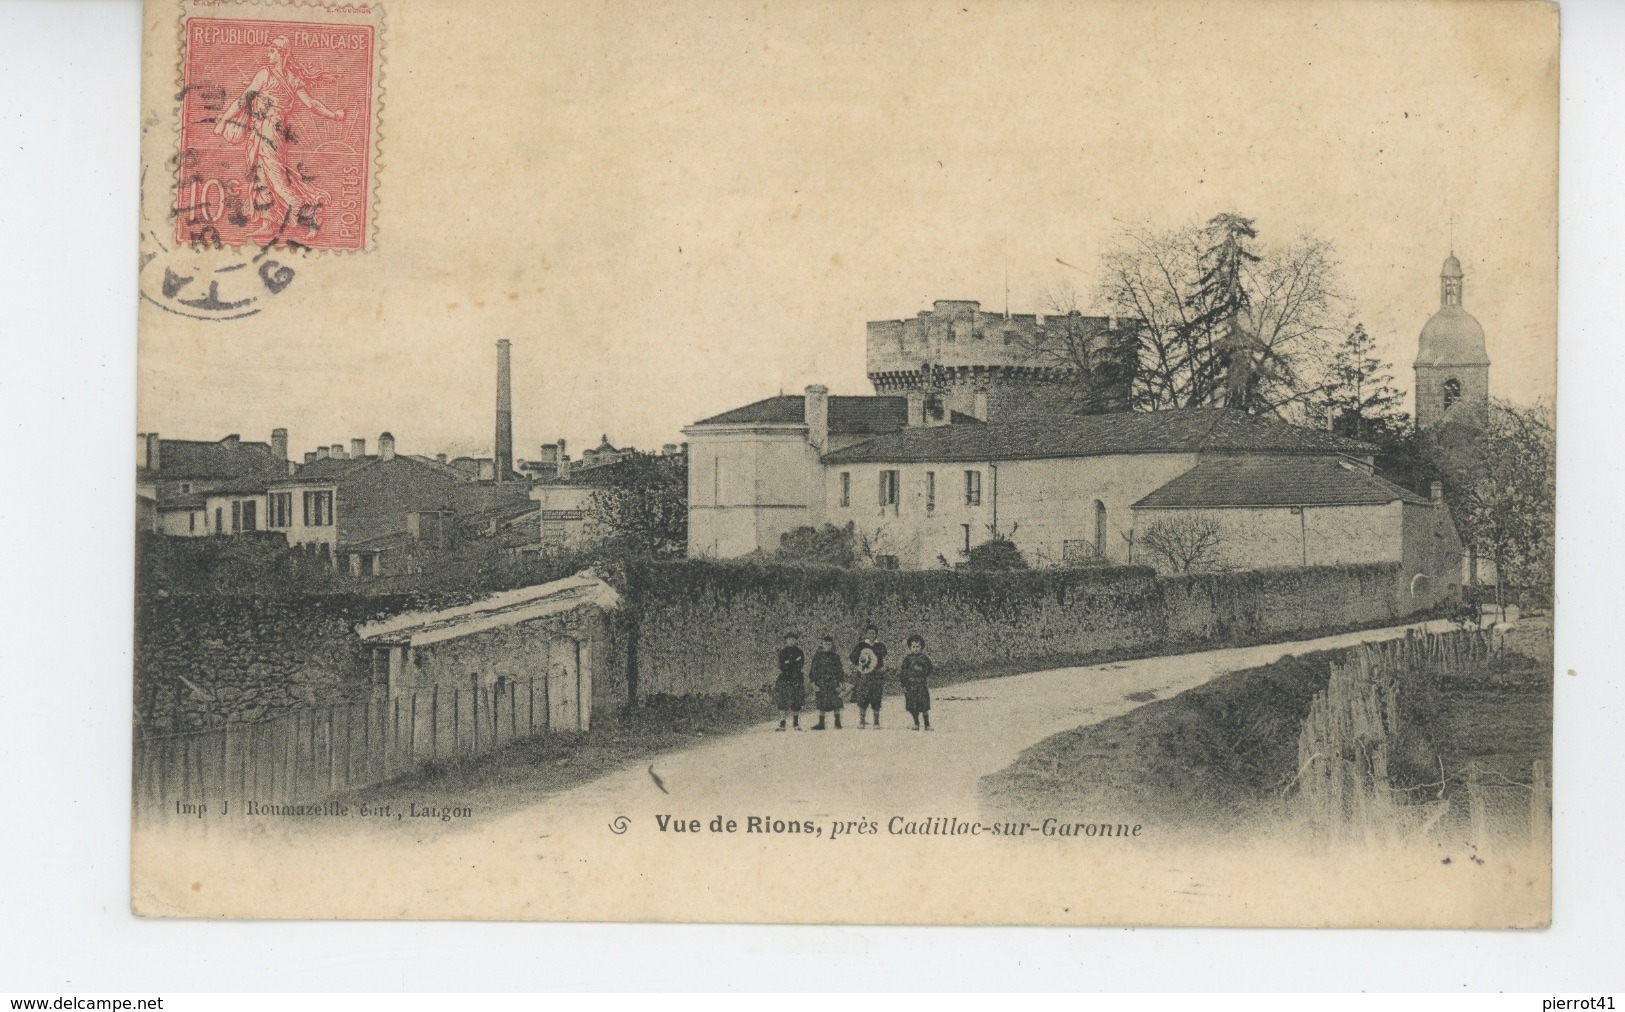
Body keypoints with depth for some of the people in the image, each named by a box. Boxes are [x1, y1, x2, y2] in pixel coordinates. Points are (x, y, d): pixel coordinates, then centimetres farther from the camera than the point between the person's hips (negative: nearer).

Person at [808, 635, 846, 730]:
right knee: (822, 703, 1)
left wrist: (839, 683, 0)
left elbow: (839, 670, 8)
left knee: (836, 702, -7)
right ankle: (821, 723, 8)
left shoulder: (835, 656, 7)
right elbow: (814, 669, 5)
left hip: (833, 682, 0)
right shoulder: (818, 655, 6)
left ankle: (837, 722, 1)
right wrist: (813, 682, -2)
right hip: (821, 682, 0)